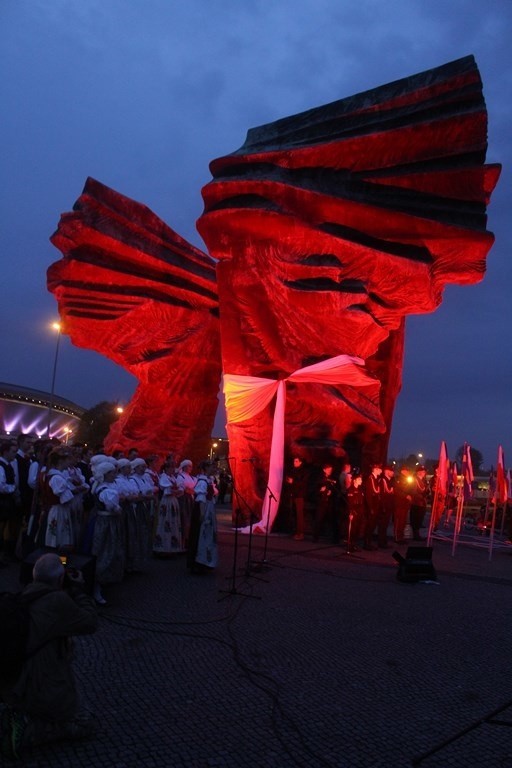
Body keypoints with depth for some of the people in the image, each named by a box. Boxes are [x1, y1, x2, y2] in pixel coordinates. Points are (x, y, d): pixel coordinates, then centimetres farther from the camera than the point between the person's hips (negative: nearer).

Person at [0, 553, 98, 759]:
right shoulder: (57, 601, -21)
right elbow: (90, 624, -9)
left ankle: (17, 713, 11)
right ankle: (28, 730, -5)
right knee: (85, 725, 15)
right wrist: (79, 590, -2)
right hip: (44, 694, -7)